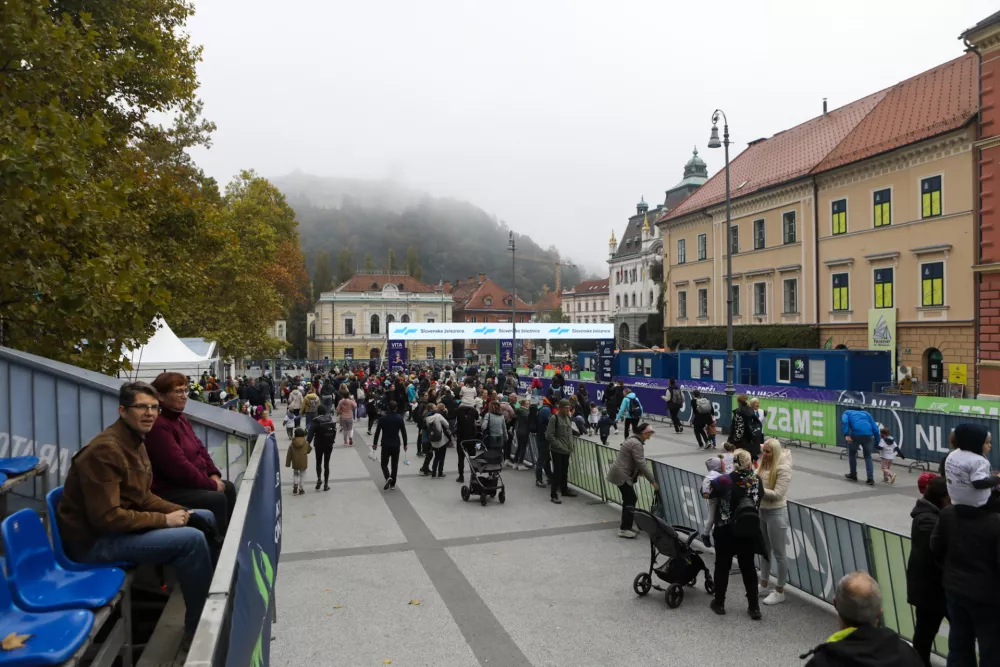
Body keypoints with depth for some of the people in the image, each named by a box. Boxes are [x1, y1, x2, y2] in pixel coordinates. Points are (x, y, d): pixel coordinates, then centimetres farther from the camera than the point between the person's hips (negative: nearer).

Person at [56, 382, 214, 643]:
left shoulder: (136, 441, 6)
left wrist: (177, 511, -3)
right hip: (96, 540, -10)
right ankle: (198, 628, -9)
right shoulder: (105, 450, -25)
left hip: (123, 523, 10)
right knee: (192, 539, -25)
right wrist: (164, 520, -21)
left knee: (205, 518, 10)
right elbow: (106, 517, -28)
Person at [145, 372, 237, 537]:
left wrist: (214, 475, 0)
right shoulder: (158, 427, -25)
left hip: (188, 483, 11)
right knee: (217, 499, -23)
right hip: (168, 490, -11)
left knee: (228, 487, 15)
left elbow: (200, 448, 15)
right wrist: (211, 484, -20)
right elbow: (179, 466, -28)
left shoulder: (181, 418, 10)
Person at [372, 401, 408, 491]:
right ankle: (392, 484, 11)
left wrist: (374, 443, 7)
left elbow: (377, 432, -4)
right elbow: (403, 433, -1)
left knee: (384, 463, 11)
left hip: (385, 445, -1)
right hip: (396, 445, 1)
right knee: (394, 465, 10)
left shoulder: (382, 418, -6)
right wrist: (405, 444, 9)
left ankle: (388, 477, -14)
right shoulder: (400, 418, -4)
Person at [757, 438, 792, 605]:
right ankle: (764, 585, 33)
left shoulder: (783, 468, -17)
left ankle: (779, 592, 16)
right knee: (764, 549, 19)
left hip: (776, 513, -7)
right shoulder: (764, 464, 2)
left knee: (778, 553, 5)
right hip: (761, 511, 7)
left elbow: (777, 494, -22)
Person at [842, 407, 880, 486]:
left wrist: (846, 435, -10)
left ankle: (853, 475, 31)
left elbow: (844, 421, -3)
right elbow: (875, 428, 18)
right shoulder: (866, 413, 30)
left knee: (852, 454, 22)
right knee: (868, 456, 18)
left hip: (855, 435, -2)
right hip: (868, 435, 2)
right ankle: (870, 479, 8)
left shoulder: (847, 413, 23)